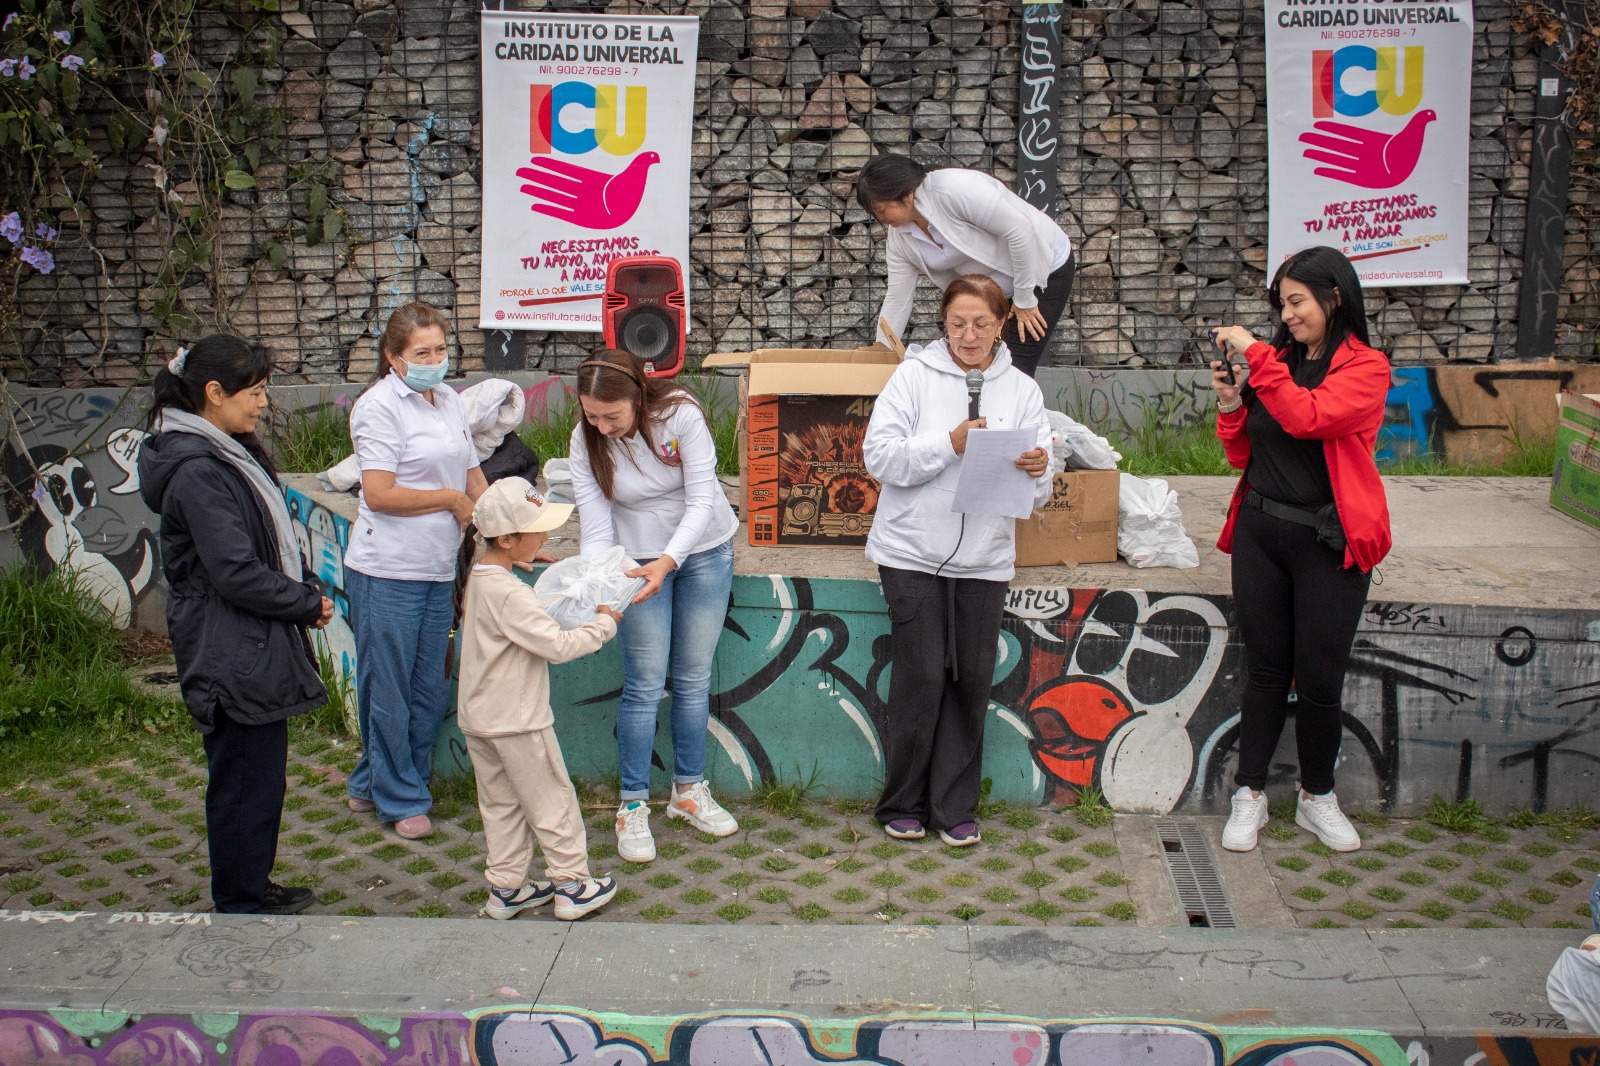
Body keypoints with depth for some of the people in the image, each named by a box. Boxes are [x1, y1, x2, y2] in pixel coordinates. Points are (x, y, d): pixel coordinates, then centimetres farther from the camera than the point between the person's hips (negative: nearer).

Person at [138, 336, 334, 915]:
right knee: (243, 779, 1)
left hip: (259, 646, 10)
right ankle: (241, 905, 15)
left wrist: (308, 587, 3)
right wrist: (309, 604, -12)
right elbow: (236, 574, -24)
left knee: (262, 772, 19)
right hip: (231, 655, -10)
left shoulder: (232, 453, 11)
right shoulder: (197, 471, -21)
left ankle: (254, 885, 33)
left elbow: (275, 540, 19)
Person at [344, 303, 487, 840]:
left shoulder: (449, 400, 13)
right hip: (387, 572, -8)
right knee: (389, 688, 3)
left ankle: (372, 784, 30)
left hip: (437, 569, 8)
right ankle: (399, 800, 18)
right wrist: (452, 499, -8)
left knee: (430, 689, 14)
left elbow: (473, 476, 20)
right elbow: (379, 494, -17)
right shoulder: (379, 406, -11)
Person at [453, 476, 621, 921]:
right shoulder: (509, 593, -25)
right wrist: (604, 623, -14)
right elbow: (558, 645, -26)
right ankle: (572, 886, 16)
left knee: (500, 803, 17)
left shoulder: (477, 579, 4)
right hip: (517, 720, -9)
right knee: (551, 802, 6)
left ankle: (506, 888, 24)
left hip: (478, 718, 9)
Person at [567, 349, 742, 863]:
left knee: (694, 679, 9)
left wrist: (668, 562, -36)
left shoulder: (680, 414, -23)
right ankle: (633, 806, 8)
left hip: (704, 552, 0)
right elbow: (596, 529, -18)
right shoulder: (585, 441, -16)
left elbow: (702, 499, -23)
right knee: (645, 684, -3)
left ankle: (689, 790, 25)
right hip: (638, 561, 0)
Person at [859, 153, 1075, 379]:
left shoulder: (953, 189, -31)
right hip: (990, 285, 8)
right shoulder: (900, 238, -6)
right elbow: (896, 300, 0)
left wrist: (1024, 300, -23)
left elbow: (1020, 228, -30)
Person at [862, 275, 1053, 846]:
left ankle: (955, 806, 17)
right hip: (913, 554, -3)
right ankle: (903, 804, 14)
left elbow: (1037, 495, 5)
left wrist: (1037, 471, -18)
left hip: (984, 559, 3)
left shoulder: (1021, 390, 7)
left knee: (970, 682, 5)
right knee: (921, 677, -2)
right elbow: (879, 456, -11)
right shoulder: (914, 375, -1)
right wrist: (950, 444, -20)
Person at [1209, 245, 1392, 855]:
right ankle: (1250, 794, 18)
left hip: (1328, 543, -4)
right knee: (1266, 670, 9)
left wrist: (1256, 357, -20)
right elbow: (1243, 457, 12)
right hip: (1260, 534, 4)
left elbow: (1307, 418, -24)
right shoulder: (1278, 362, 9)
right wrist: (1230, 404, -5)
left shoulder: (1365, 369, -5)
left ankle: (1317, 798, 21)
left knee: (1319, 678, 2)